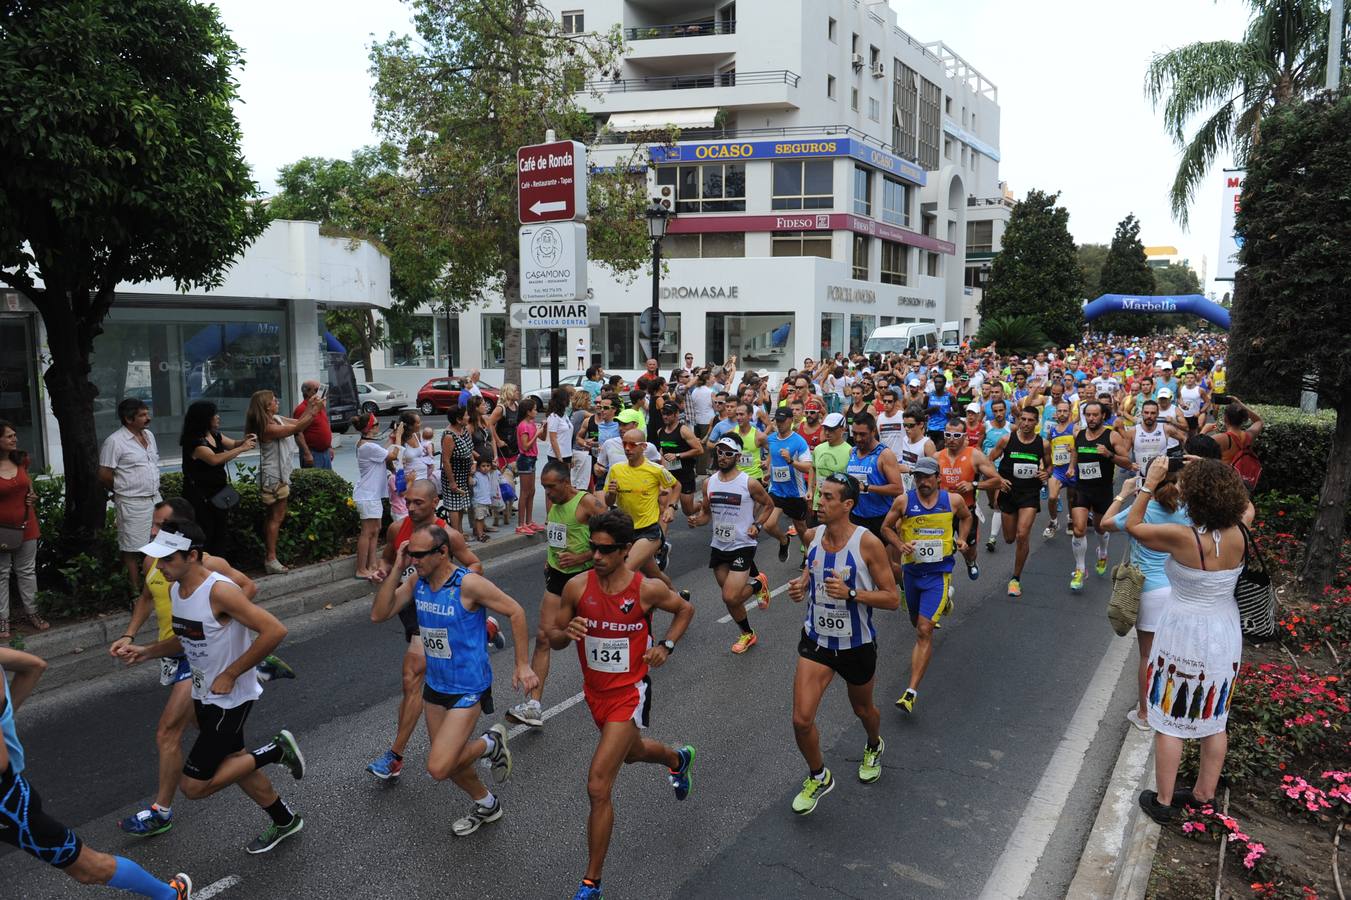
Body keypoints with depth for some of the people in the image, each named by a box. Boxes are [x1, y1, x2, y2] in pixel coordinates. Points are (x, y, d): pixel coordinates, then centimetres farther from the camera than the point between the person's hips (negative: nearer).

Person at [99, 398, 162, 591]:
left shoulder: (149, 434, 10)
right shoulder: (114, 441, -14)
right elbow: (104, 475, -12)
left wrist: (154, 488, 14)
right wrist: (124, 490, 1)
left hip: (155, 499, 8)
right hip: (132, 504, -7)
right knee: (132, 550, 2)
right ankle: (136, 591, 10)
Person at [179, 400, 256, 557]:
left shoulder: (215, 435, 5)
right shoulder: (194, 442, -19)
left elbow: (233, 444, 20)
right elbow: (215, 459, -31)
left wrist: (244, 441, -3)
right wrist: (242, 448, -26)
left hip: (218, 494, 8)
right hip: (200, 496, -8)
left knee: (220, 535, 13)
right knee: (204, 539, -4)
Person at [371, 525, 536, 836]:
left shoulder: (468, 583, -23)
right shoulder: (417, 582, -3)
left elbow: (515, 612, -15)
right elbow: (379, 614, -6)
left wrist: (522, 664, -13)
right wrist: (395, 570, -15)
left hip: (468, 689, -7)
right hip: (435, 685, 7)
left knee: (438, 768, -15)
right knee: (448, 761, 19)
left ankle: (490, 743, 12)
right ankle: (486, 805, 44)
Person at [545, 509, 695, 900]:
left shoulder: (647, 589, -17)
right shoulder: (577, 586, -12)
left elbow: (685, 609, 4)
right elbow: (552, 638, -2)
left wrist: (666, 645, -9)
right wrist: (567, 633, -24)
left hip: (630, 694, -5)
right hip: (595, 691, 5)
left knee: (598, 787, -12)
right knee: (631, 752, 32)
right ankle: (678, 758, 66)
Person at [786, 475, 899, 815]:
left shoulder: (867, 543, -20)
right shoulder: (813, 535, -6)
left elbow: (892, 598, -16)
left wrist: (850, 593, -30)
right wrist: (801, 585, -8)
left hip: (857, 645, -3)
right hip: (816, 640, 3)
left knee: (863, 709, 23)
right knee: (802, 719, -8)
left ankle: (874, 747, 58)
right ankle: (818, 777, 20)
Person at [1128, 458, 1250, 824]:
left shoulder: (1182, 538, -25)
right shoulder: (1239, 534, -10)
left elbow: (1133, 526, -7)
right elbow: (1243, 505, 14)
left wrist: (1150, 483, -3)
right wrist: (1211, 474, 8)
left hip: (1184, 635, -5)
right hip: (1226, 633, 5)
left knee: (1170, 721, 9)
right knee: (1215, 720, 19)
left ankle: (1163, 801, 20)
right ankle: (1204, 794, 34)